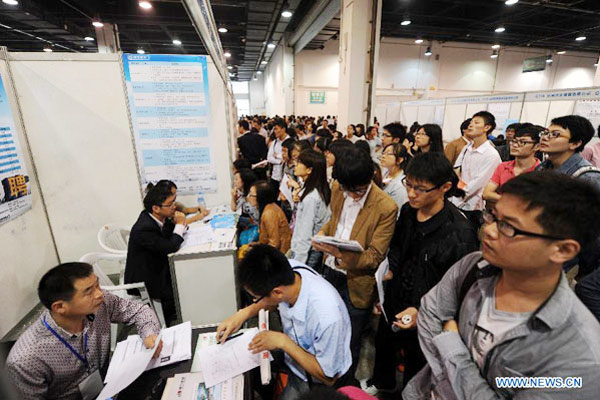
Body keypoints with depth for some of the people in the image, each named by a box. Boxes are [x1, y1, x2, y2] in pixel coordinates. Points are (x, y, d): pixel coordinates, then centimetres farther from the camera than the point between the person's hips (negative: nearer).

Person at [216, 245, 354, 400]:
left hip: (317, 382, -5)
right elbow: (275, 301, 3)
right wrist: (244, 313, -10)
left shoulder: (327, 317, -40)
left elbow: (328, 378, -21)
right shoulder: (288, 269, -24)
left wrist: (283, 342, -25)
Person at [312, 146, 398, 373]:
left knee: (350, 342, 18)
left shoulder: (386, 208, -23)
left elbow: (375, 257, -19)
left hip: (356, 284, -5)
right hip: (330, 271, 5)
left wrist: (342, 253, -36)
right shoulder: (337, 189, -6)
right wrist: (323, 233, -8)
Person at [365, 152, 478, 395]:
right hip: (394, 300, 7)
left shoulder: (459, 233, -28)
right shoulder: (408, 211, -8)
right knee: (383, 344, 31)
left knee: (415, 363, 22)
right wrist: (390, 268, -3)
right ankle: (382, 382, 62)